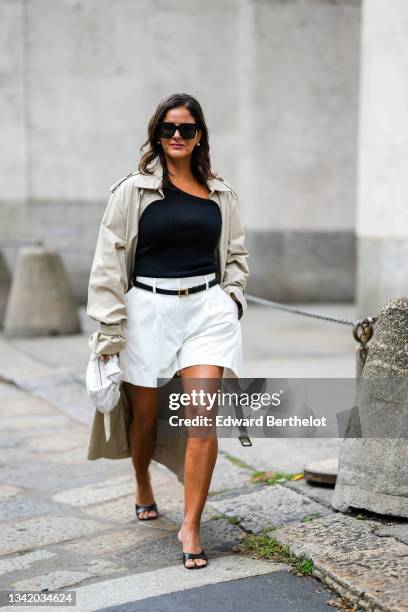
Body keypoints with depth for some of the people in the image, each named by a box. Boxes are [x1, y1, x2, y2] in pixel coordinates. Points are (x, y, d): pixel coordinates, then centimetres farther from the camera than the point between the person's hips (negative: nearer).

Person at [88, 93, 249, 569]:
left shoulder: (220, 193, 10)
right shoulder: (134, 189, 0)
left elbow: (236, 253, 23)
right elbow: (108, 260, -1)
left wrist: (232, 297, 7)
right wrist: (110, 325, -5)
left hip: (207, 309, 1)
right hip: (148, 309, -1)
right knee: (145, 415, 12)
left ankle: (190, 526, -4)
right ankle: (143, 488, 43)